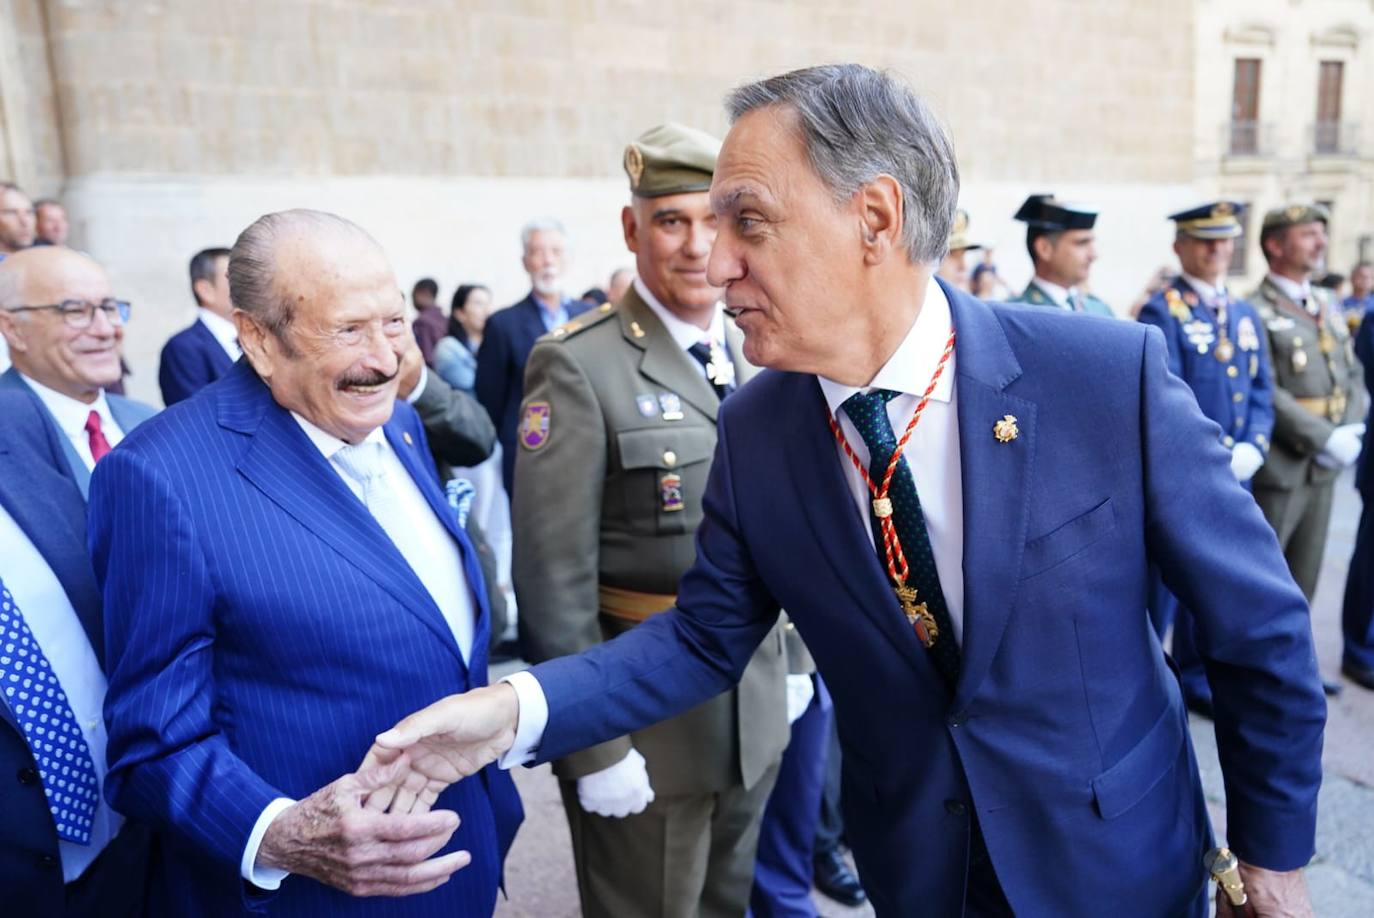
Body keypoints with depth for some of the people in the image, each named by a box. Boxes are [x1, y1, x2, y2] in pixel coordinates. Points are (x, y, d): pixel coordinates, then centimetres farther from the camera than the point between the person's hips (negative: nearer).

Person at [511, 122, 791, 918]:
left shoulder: (756, 354, 5)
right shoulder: (579, 366, -16)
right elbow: (555, 578, -17)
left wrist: (789, 661, 13)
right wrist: (594, 745, -16)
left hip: (756, 707, 6)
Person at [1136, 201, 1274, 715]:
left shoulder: (1246, 314, 15)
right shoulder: (1161, 312, -8)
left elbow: (1261, 393, 12)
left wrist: (1251, 450, -4)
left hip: (1234, 475, 7)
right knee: (1163, 580, 1)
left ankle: (1195, 677, 28)